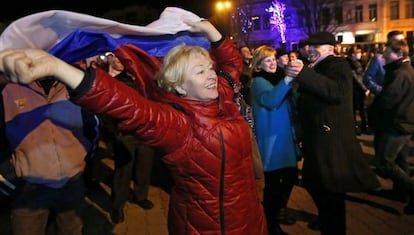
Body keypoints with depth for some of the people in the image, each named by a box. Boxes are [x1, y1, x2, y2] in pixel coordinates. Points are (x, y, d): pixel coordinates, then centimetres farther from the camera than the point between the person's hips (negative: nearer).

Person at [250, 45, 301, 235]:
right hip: (272, 139, -8)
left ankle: (279, 208, 39)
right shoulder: (259, 82, -12)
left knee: (291, 175, 16)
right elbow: (270, 100, -33)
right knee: (273, 180, -3)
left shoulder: (278, 77, 10)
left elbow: (292, 103, 17)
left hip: (286, 136, 8)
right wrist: (287, 79, -46)